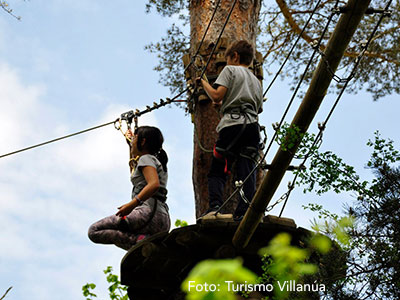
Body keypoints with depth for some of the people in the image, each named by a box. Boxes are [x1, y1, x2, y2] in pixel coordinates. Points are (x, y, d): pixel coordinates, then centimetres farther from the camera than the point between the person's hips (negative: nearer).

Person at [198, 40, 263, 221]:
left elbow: (216, 95, -4)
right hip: (253, 125, 5)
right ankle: (244, 212, -18)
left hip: (232, 124, -5)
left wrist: (203, 82, 14)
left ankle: (215, 206, -20)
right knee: (246, 171, -4)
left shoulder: (230, 70, 11)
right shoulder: (256, 81, 30)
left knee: (216, 172, -2)